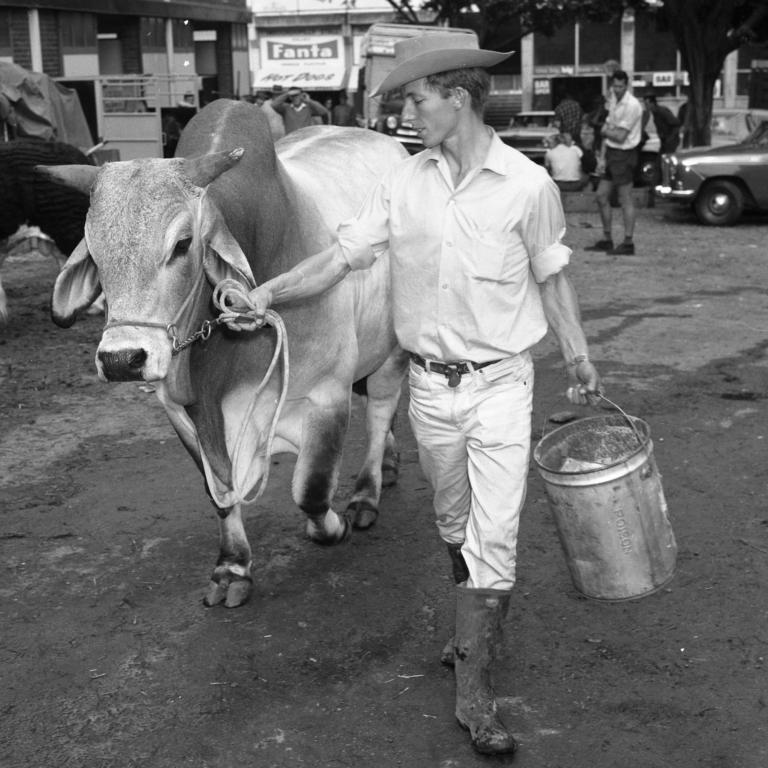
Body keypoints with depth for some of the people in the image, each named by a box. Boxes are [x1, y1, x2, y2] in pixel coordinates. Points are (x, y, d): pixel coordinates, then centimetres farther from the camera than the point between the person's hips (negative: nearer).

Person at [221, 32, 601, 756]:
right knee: (455, 528, 18)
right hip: (430, 384, 3)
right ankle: (486, 616, 42)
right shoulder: (402, 182, -1)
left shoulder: (528, 184, -9)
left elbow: (552, 278, 3)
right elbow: (341, 255, -3)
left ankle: (473, 693, 3)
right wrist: (270, 289, -17)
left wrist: (578, 358, 9)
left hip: (500, 384, -3)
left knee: (493, 537, -6)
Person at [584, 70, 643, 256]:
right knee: (601, 196, 12)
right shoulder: (614, 102, 12)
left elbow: (620, 136, -19)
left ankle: (628, 243, 0)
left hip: (624, 155, -9)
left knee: (625, 201, -5)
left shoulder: (631, 105, -16)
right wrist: (602, 158, 1)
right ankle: (607, 240, 21)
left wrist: (605, 130, -2)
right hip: (611, 153, 9)